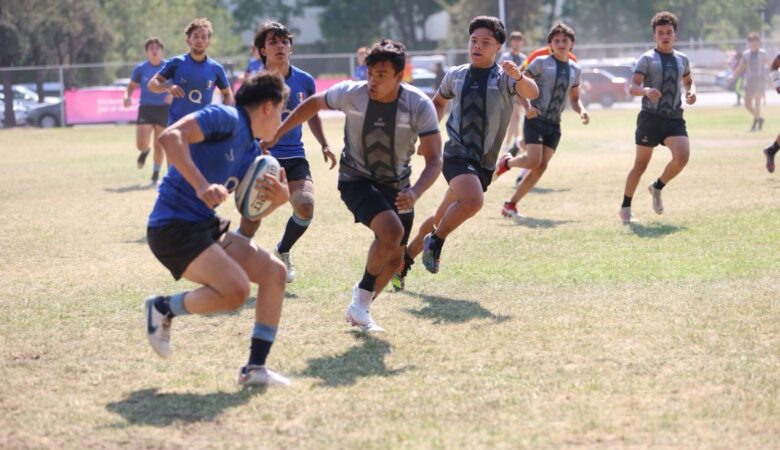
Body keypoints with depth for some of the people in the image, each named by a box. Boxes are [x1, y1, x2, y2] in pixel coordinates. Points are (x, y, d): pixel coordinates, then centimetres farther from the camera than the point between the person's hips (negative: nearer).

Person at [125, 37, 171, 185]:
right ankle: (145, 151, 29)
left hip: (163, 109, 0)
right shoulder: (140, 68, 2)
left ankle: (156, 175, 24)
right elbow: (131, 86, 11)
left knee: (159, 146, 3)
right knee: (141, 144, -11)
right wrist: (128, 96, -10)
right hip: (145, 108, 0)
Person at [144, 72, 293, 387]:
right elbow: (170, 136, -24)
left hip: (205, 227, 10)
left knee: (274, 271, 1)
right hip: (173, 226, -10)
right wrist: (201, 185, -34)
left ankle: (255, 367, 5)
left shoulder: (251, 152, 16)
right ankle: (163, 309, 1)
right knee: (236, 290, -24)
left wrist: (278, 197, -2)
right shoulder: (226, 118, -11)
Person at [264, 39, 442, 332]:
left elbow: (434, 159, -21)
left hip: (397, 185, 3)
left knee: (394, 258, 8)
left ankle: (359, 309, 31)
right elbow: (313, 104, 1)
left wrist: (415, 192, -39)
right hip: (356, 180, -3)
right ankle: (362, 300, -10)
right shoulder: (350, 93, -20)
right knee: (392, 231, -28)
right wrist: (275, 135, 3)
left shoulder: (420, 106, -21)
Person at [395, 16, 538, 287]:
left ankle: (403, 263, 31)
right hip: (457, 154, -2)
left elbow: (532, 93, -23)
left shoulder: (504, 78, -2)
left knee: (442, 219, 13)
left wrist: (519, 77, -45)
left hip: (483, 164, 2)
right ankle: (436, 241, -9)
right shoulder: (455, 76, 5)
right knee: (472, 201, -32)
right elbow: (439, 102, 25)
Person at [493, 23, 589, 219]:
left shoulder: (575, 69, 12)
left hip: (554, 125, 5)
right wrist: (527, 107, -21)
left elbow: (574, 98, 22)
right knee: (534, 161, -20)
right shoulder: (541, 62, -4)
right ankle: (506, 162, 13)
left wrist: (581, 111, 0)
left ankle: (511, 204, 5)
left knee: (541, 167, -4)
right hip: (536, 120, -5)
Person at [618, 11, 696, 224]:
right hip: (651, 117, -3)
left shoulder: (682, 59, 14)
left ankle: (657, 187, 8)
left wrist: (692, 91, 9)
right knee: (641, 164, 3)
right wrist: (646, 90, -34)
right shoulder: (647, 59, -2)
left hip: (675, 119, 4)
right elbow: (632, 87, -12)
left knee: (682, 156, -19)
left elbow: (688, 81, 32)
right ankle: (625, 208, 19)